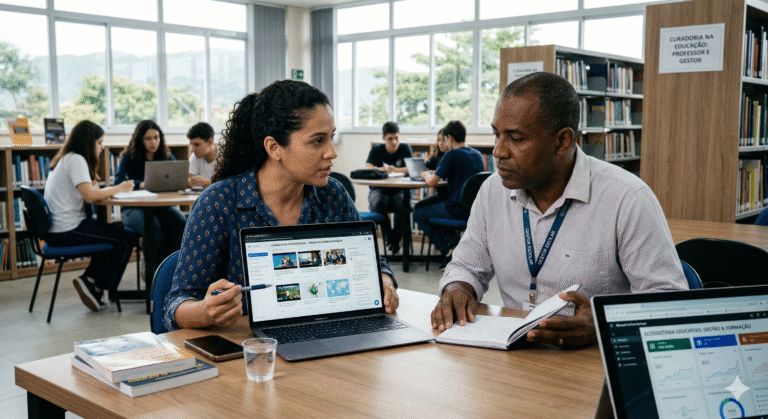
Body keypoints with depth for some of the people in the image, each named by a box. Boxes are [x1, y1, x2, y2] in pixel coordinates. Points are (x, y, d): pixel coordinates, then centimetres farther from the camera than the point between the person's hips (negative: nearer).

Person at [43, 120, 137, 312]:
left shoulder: (65, 159, 17)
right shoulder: (76, 159, -14)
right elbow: (90, 196, -23)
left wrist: (95, 187, -4)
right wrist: (118, 188, -11)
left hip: (54, 230, 10)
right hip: (68, 231, -10)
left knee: (112, 234, 25)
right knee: (127, 239, -4)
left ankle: (89, 280, 15)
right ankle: (97, 289, 3)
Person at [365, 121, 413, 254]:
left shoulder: (405, 148, 7)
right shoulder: (376, 150, 6)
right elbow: (368, 168, -11)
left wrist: (394, 170, -22)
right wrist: (384, 169, -30)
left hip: (399, 190, 0)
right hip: (379, 189, 0)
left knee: (404, 203, -34)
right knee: (379, 203, -35)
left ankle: (396, 237, -13)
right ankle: (389, 235, -15)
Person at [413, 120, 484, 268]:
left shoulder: (452, 155, -13)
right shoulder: (477, 155, 9)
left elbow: (432, 182, -13)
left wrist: (426, 175, 10)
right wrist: (436, 173, 24)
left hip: (459, 210, -8)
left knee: (418, 214, 9)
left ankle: (447, 250, -1)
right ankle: (454, 242, 20)